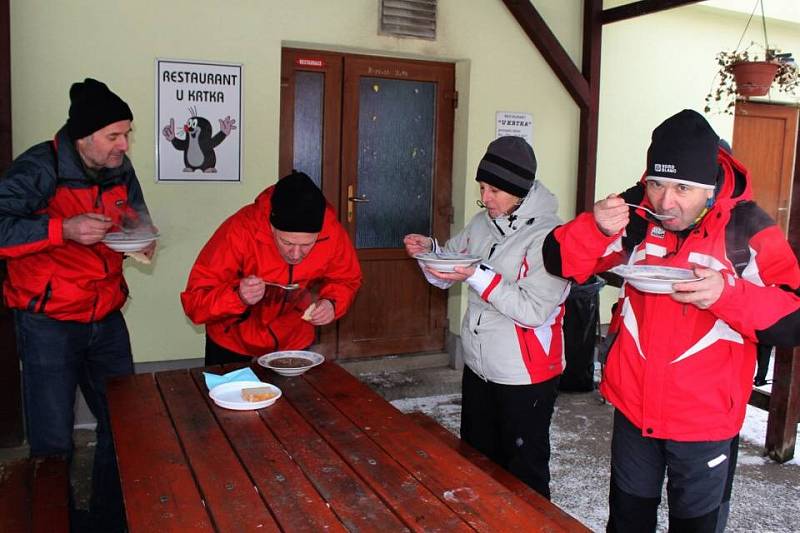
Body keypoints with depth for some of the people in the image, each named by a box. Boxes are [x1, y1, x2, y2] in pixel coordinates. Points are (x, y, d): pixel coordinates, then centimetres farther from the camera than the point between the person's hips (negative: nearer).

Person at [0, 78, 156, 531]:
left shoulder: (120, 168, 2)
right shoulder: (41, 167, -15)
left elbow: (136, 217, 18)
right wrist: (63, 229, -29)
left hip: (106, 318, 6)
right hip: (49, 322, -5)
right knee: (53, 441, 0)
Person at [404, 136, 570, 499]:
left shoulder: (548, 236, -19)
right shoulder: (482, 223, 4)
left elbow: (534, 310, -26)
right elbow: (446, 275, 14)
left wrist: (477, 276, -29)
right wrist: (430, 250, -7)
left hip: (526, 377, -7)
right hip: (478, 367, 8)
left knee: (523, 474, 11)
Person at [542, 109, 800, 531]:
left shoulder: (748, 230, -14)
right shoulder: (635, 212, -8)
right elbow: (559, 262, -6)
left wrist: (727, 293, -32)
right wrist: (596, 227, -25)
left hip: (706, 418, -2)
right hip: (633, 405, 3)